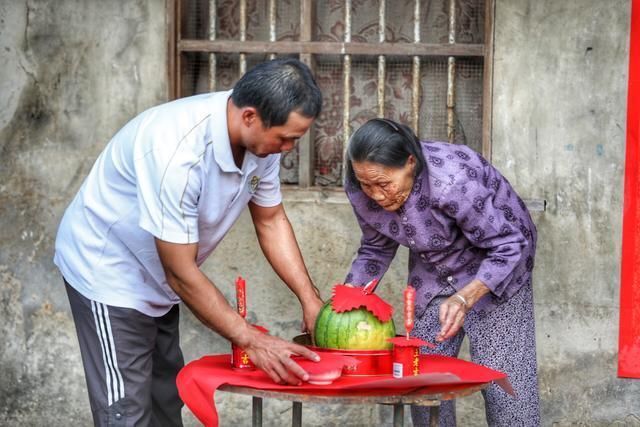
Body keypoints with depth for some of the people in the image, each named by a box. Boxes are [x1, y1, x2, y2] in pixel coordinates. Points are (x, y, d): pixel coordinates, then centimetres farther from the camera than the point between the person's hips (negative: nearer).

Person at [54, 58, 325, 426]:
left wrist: (311, 301, -7)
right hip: (108, 268, -8)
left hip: (156, 277, 8)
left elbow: (271, 220, 2)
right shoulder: (179, 152, -38)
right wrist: (251, 340, -25)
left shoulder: (260, 136, -14)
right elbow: (181, 273, -30)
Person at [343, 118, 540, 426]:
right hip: (433, 274, 5)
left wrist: (464, 298, -41)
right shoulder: (361, 192, -19)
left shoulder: (454, 183, -37)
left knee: (503, 384, -11)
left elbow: (508, 247, -28)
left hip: (495, 269, -5)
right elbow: (376, 250, -1)